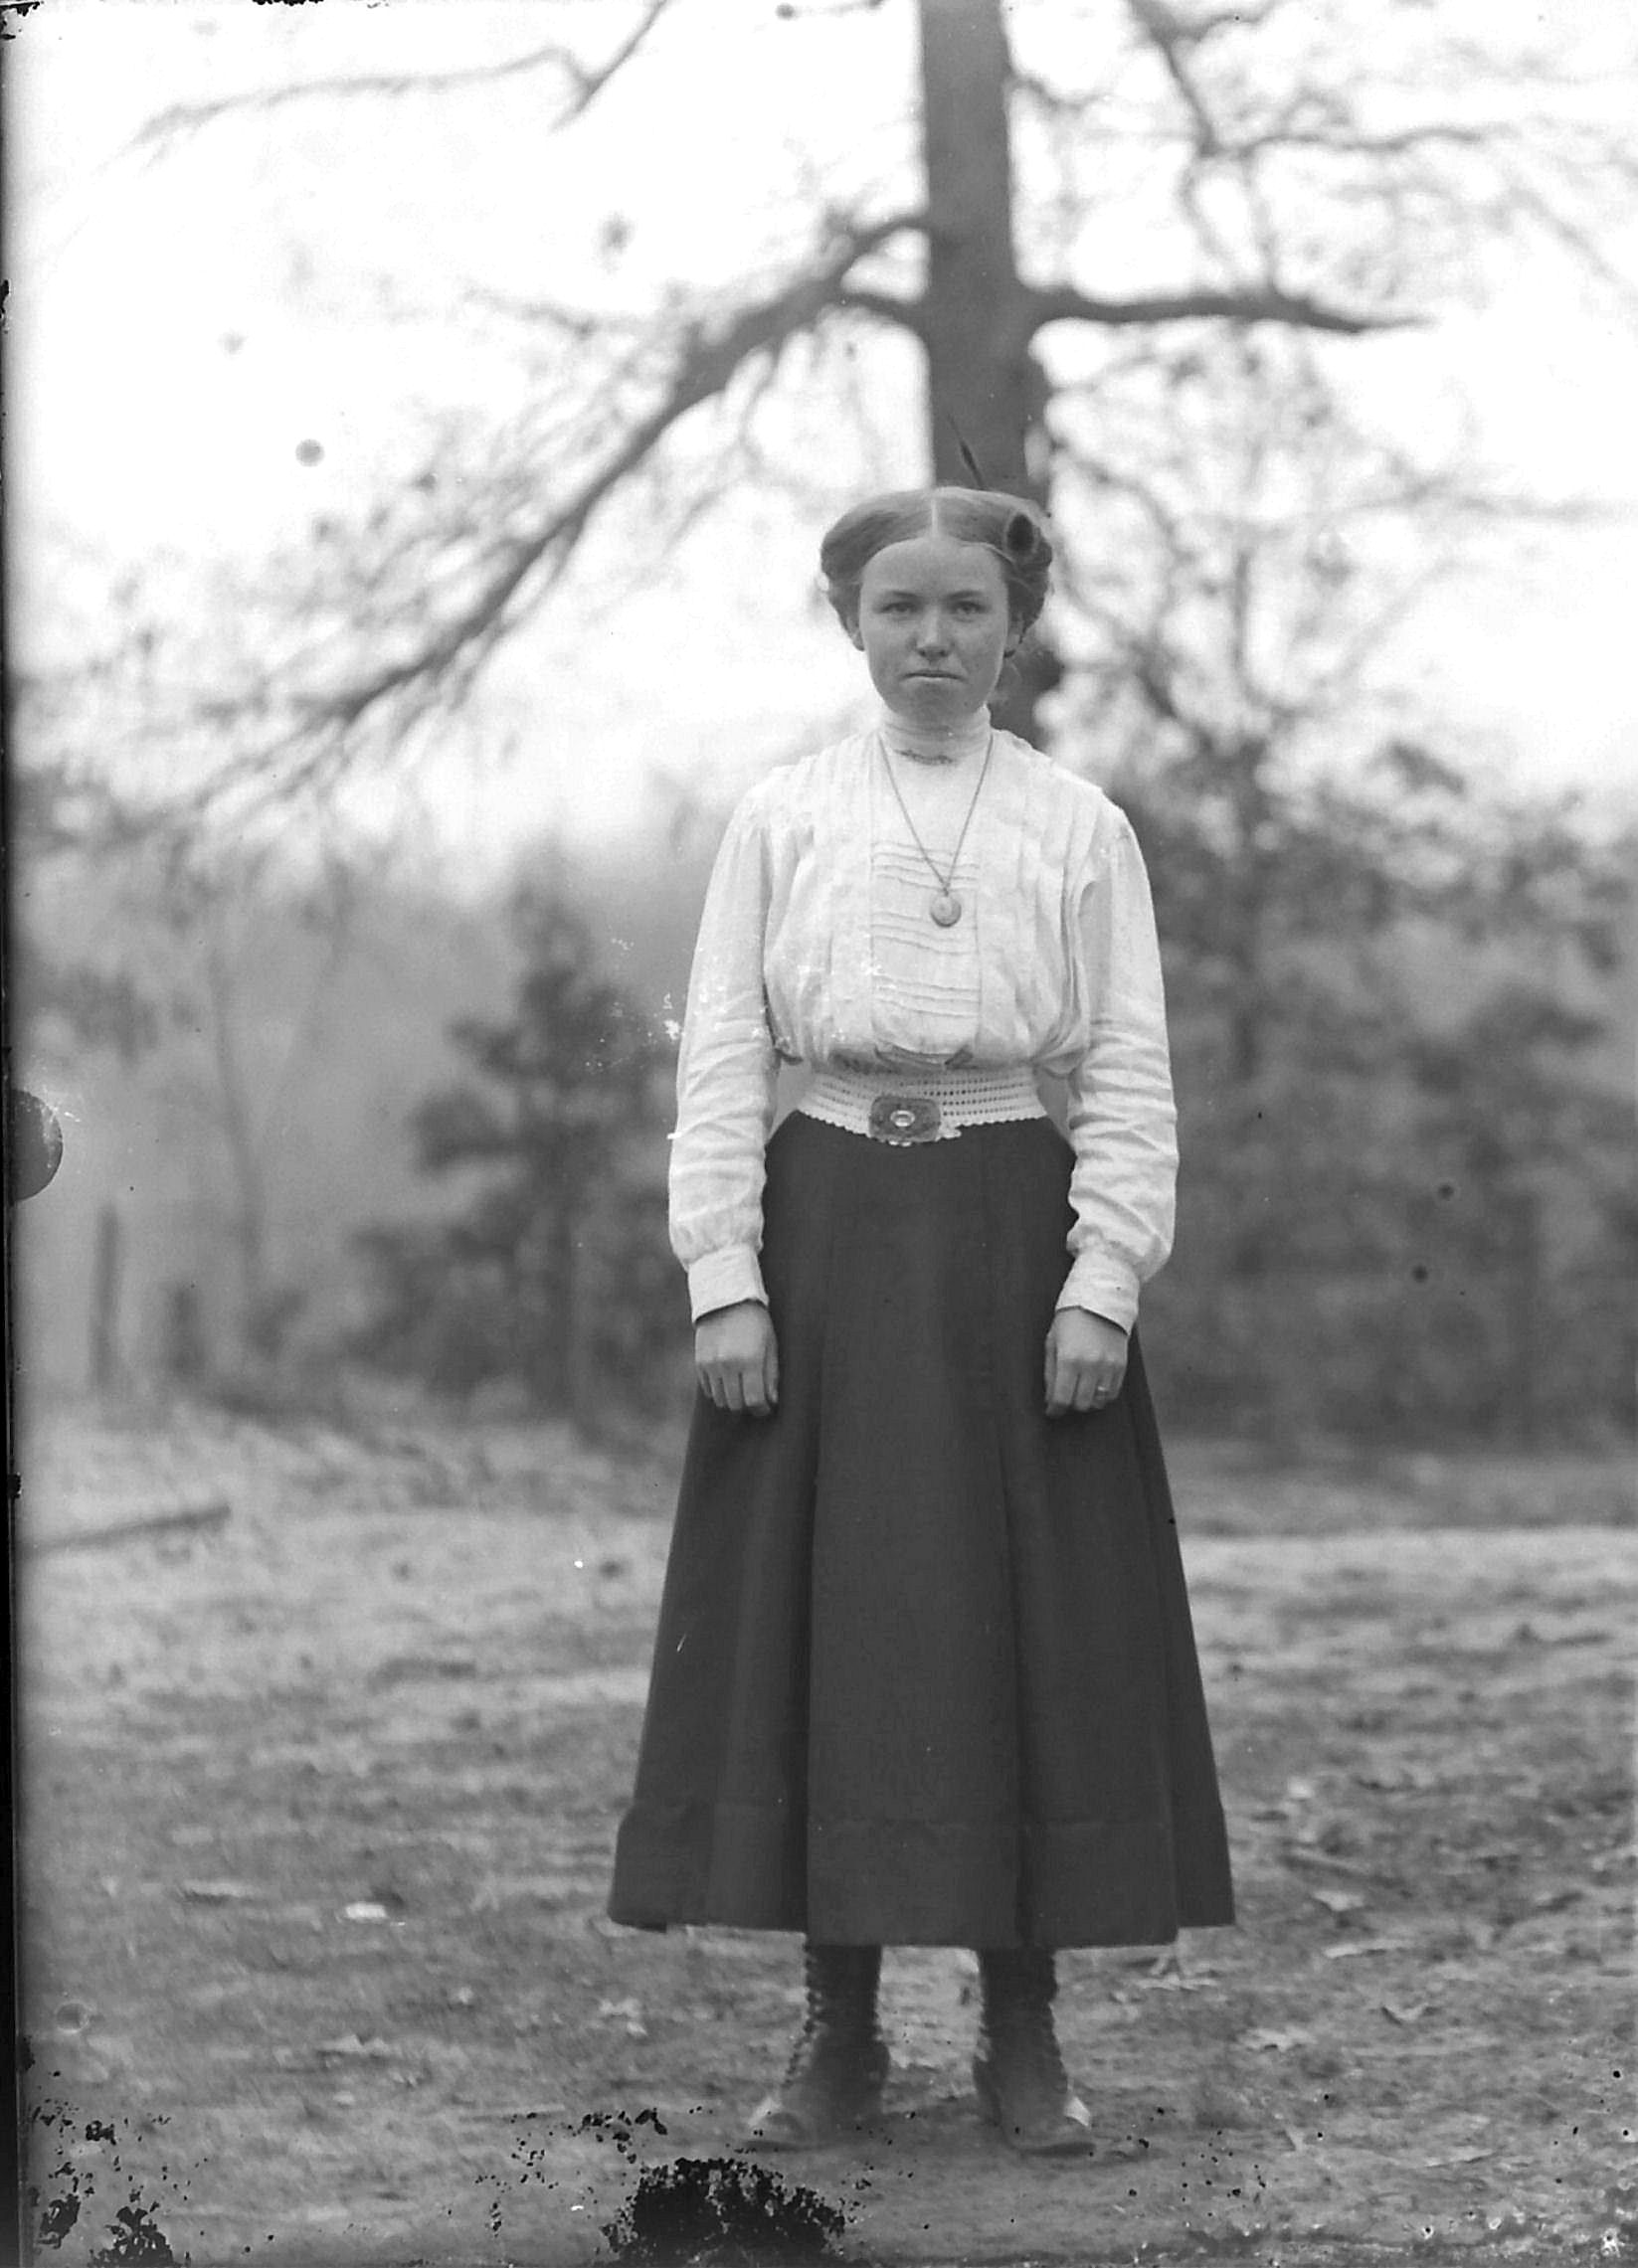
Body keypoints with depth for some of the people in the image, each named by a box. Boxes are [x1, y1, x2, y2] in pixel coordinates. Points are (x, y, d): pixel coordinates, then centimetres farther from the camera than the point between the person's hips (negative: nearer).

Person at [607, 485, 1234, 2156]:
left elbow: (1129, 1076, 2)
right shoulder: (780, 822, 6)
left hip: (1010, 1228, 0)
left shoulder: (1080, 829, 5)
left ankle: (1024, 2035, 9)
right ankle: (837, 2034, 10)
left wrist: (1102, 1282, -8)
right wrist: (725, 1280, -6)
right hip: (827, 1223, 0)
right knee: (818, 1612, 1)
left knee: (1031, 1622, 0)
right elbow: (719, 1058, 3)